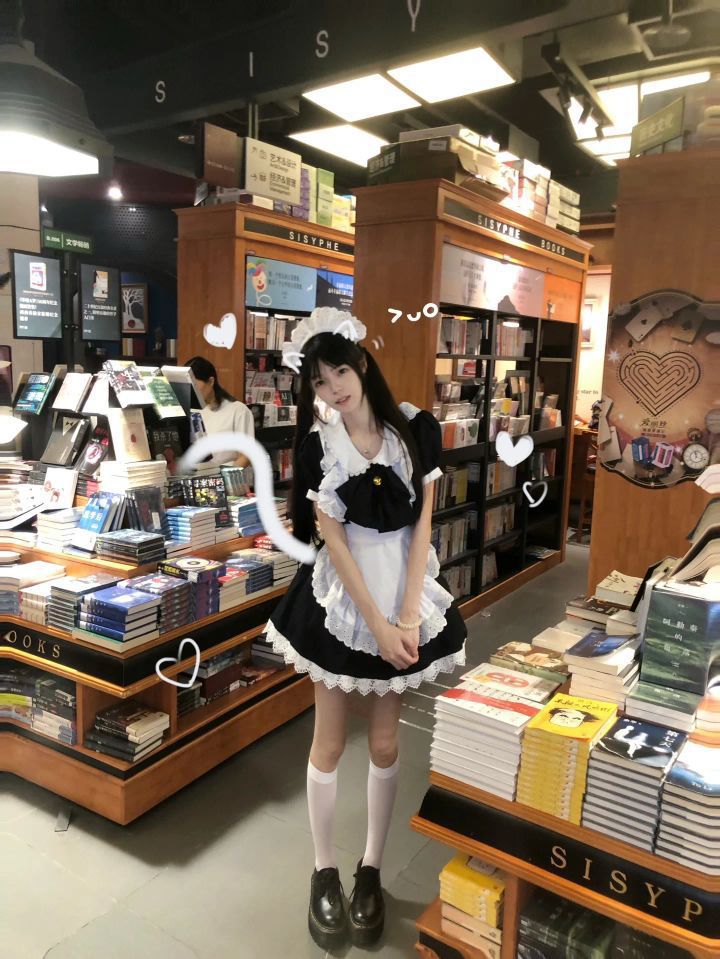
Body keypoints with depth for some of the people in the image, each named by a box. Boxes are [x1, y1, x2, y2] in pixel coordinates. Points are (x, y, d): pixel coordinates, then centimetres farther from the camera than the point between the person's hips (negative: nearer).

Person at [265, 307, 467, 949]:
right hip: (342, 598, -1)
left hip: (406, 593, 1)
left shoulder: (416, 427, -6)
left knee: (384, 742, 11)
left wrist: (406, 615, -10)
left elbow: (423, 524, -5)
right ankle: (325, 873, 30)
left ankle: (371, 873, 31)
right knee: (329, 743, 9)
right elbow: (333, 538, -10)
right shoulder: (316, 443, -8)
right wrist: (376, 624, -14)